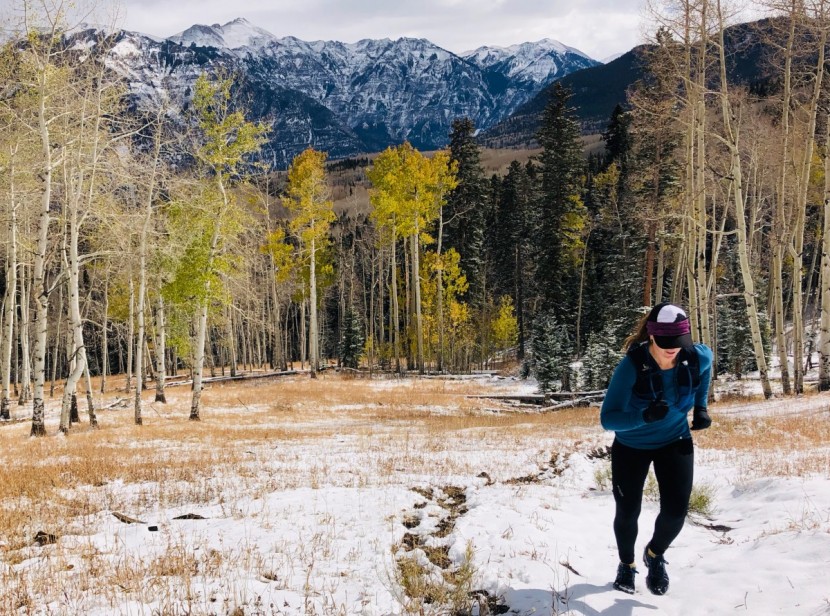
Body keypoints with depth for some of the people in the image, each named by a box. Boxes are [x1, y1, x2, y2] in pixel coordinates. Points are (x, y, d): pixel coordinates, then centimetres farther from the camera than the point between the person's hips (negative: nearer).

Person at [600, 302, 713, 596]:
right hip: (631, 446, -2)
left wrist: (701, 407, 1)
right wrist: (644, 416, -52)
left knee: (676, 510, -8)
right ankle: (626, 564, 40)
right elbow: (608, 418, -35)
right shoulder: (632, 366, -33)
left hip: (675, 442, 2)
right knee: (628, 511, 9)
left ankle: (655, 554, 26)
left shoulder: (698, 358, -23)